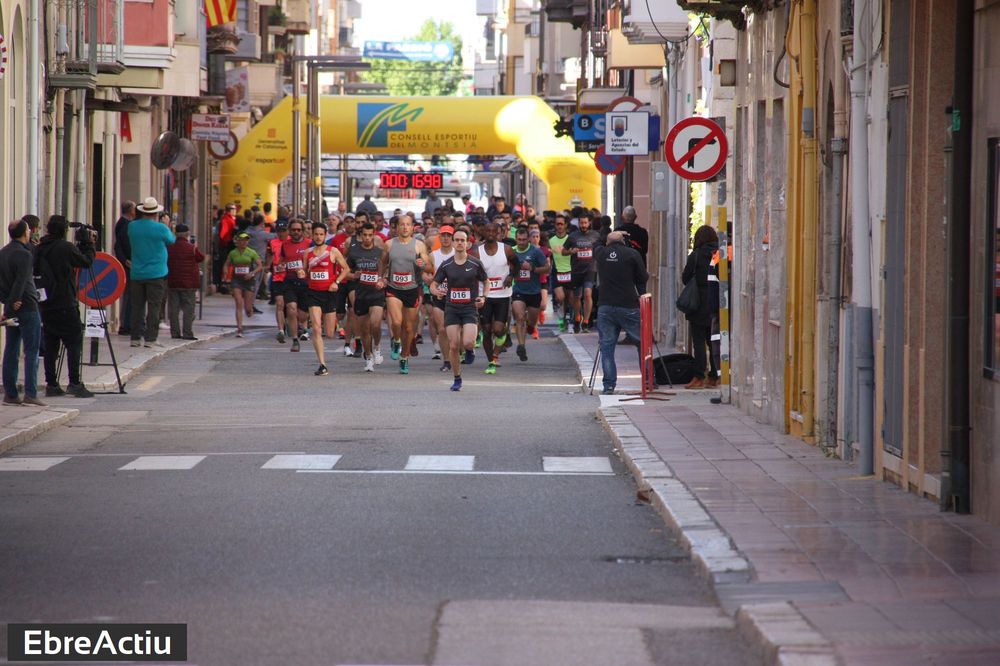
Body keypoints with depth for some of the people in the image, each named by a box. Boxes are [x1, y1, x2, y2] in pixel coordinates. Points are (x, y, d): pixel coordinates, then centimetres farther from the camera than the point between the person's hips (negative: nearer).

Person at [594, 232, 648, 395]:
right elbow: (643, 279, 0)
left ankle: (609, 385, -2)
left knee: (606, 347, 4)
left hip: (605, 306, 2)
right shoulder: (632, 254, -3)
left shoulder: (600, 253, 5)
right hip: (628, 306, -2)